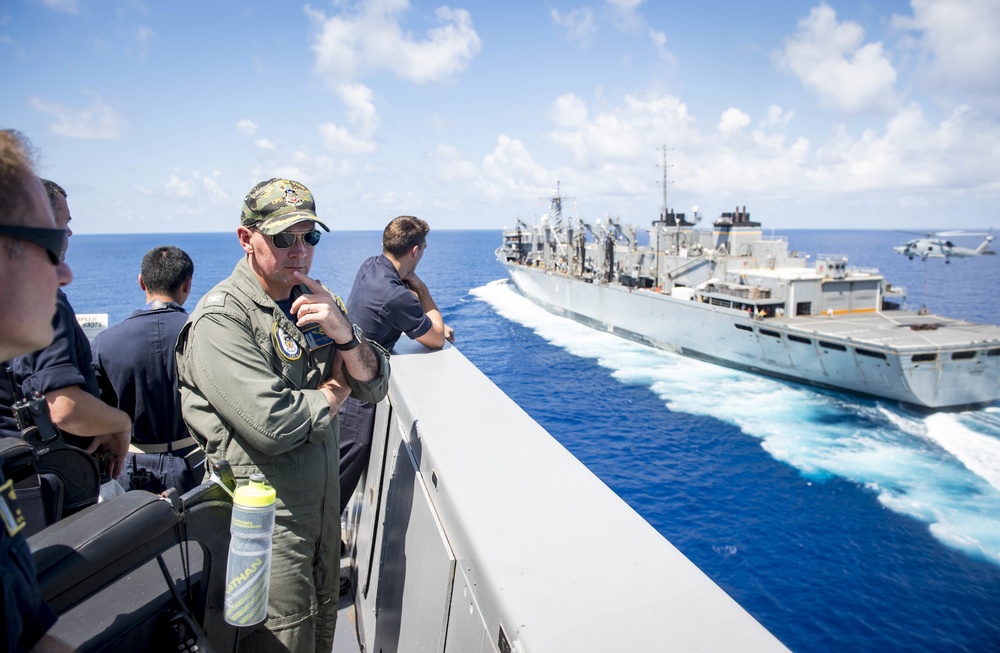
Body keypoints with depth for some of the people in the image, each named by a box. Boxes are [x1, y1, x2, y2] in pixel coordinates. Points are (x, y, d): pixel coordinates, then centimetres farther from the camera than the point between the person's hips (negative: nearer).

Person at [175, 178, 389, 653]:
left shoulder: (316, 300, 4)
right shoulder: (221, 319, -18)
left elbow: (374, 386, 1)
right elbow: (272, 426, -27)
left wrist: (343, 333, -18)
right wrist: (335, 390, -9)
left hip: (323, 498, 7)